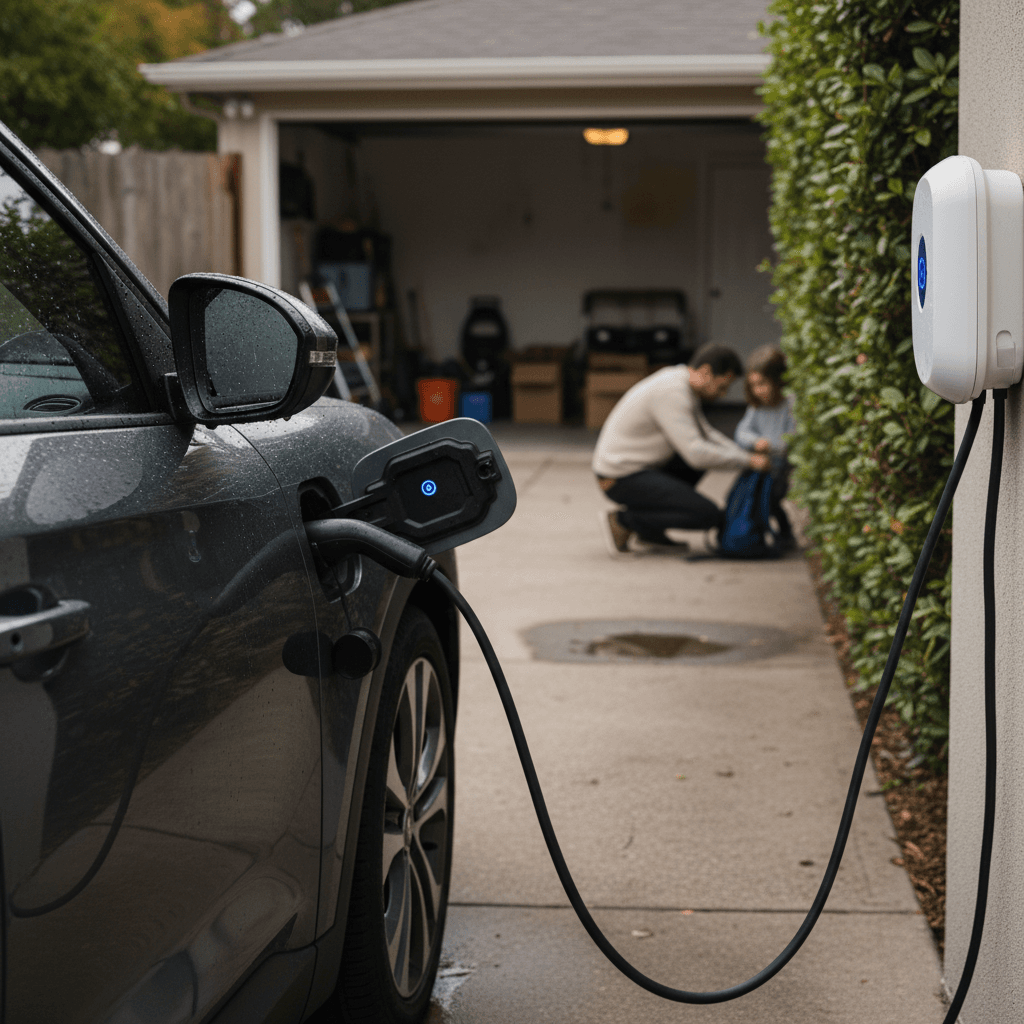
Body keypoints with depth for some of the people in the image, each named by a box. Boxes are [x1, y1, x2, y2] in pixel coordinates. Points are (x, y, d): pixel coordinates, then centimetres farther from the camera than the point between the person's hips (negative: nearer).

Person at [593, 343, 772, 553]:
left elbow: (706, 433, 18)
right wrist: (748, 461, -18)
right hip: (624, 478, -10)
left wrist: (747, 456, 4)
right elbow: (696, 453, -28)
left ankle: (649, 531, 17)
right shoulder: (672, 394, -23)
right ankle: (623, 521, -4)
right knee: (709, 516, -15)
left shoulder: (680, 381, 9)